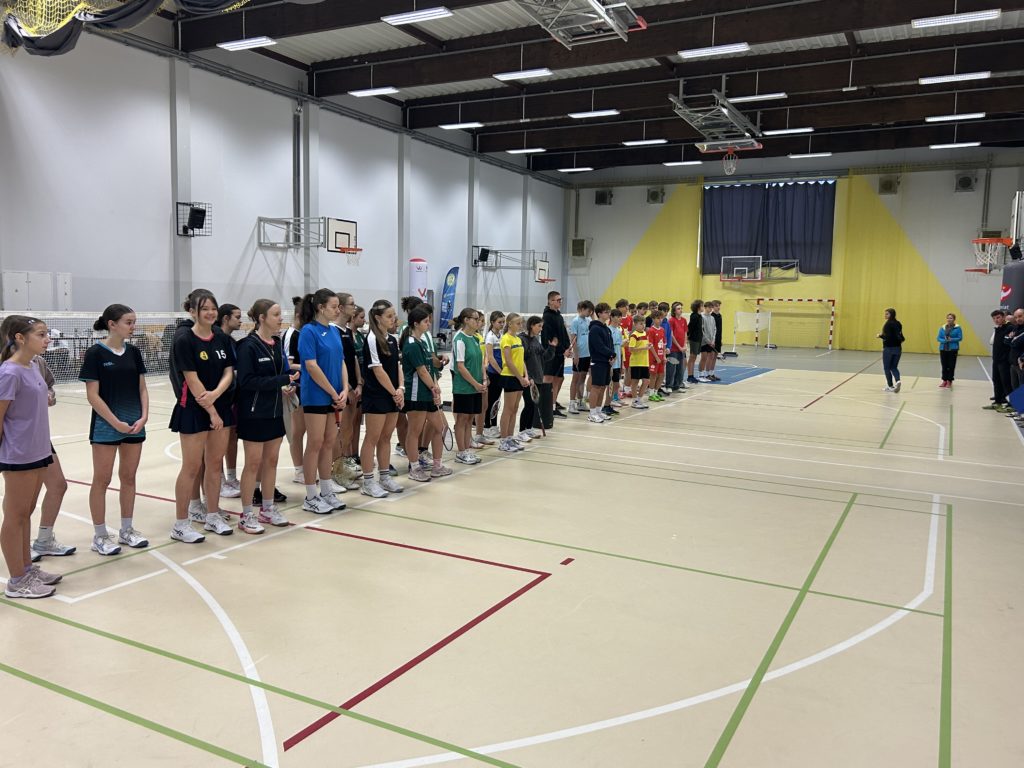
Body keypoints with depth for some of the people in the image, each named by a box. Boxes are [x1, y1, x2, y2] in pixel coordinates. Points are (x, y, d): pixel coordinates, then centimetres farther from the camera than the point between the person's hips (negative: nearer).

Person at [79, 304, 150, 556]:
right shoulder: (96, 353, -10)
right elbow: (93, 395, -12)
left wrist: (144, 416, -6)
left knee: (128, 477, 12)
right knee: (102, 480, 4)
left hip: (135, 425, 5)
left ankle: (126, 530, 23)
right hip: (106, 425, -5)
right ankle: (100, 536, 13)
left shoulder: (134, 352, 6)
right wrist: (116, 422, -15)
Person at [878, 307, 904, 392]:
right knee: (894, 367, 13)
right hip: (897, 348, 7)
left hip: (889, 348, -7)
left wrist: (880, 335, -5)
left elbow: (887, 336, -20)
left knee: (887, 368, 6)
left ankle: (890, 386, 8)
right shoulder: (898, 324, 8)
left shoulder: (888, 324, -14)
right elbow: (900, 337, 9)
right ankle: (897, 381, -12)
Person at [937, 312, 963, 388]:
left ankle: (949, 381, 11)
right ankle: (944, 381, 17)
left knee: (951, 366, 1)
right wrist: (944, 340, -16)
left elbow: (960, 338, -6)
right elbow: (939, 338, 3)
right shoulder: (942, 328, 4)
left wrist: (951, 340, -21)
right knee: (944, 366, 7)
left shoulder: (958, 328, -4)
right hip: (943, 349, 3)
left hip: (953, 349, -3)